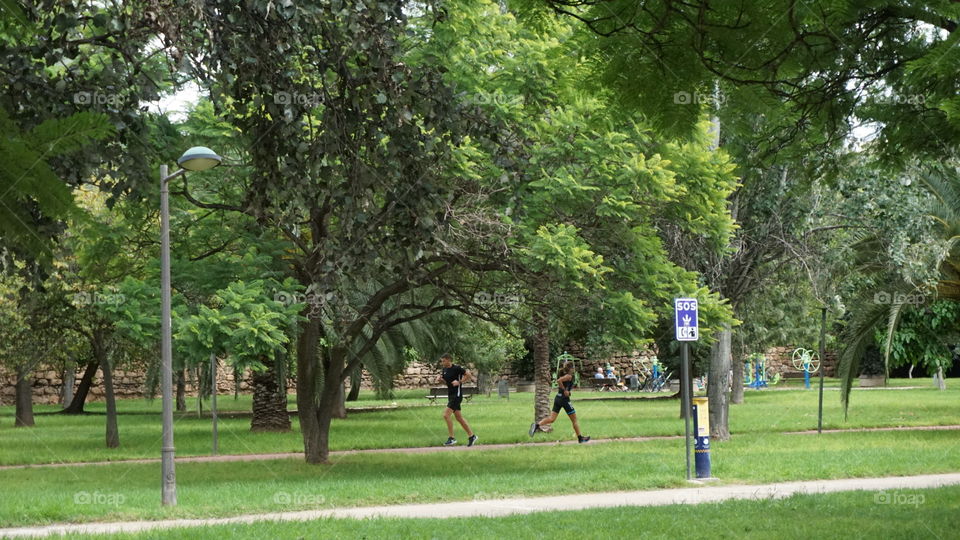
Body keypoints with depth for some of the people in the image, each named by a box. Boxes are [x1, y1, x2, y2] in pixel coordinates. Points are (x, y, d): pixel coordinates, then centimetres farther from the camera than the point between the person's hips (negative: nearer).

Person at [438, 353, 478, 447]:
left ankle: (451, 438, -10)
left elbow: (469, 375, -11)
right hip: (450, 395, 9)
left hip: (457, 395, -9)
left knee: (446, 415, -15)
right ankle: (471, 436, 21)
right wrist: (441, 379, 2)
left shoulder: (456, 368, -14)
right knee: (459, 417, 12)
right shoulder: (444, 370, 9)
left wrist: (459, 382, -18)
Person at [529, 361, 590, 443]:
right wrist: (564, 390, -19)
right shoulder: (569, 376, -11)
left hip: (558, 398, 7)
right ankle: (580, 438, 16)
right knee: (574, 420, 7)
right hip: (564, 399, -7)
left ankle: (537, 424, -21)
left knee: (552, 418, 0)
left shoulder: (563, 375, 13)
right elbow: (558, 380, -25)